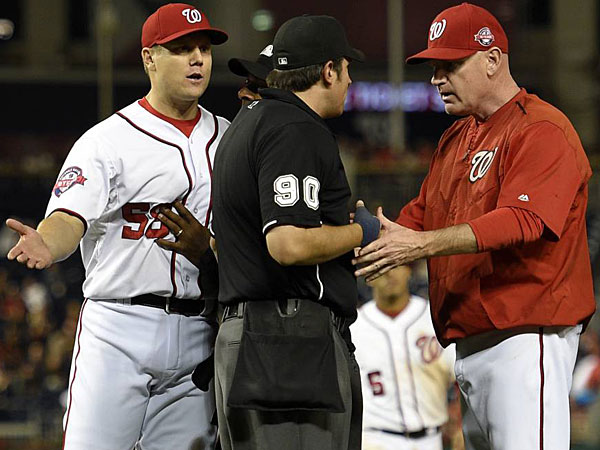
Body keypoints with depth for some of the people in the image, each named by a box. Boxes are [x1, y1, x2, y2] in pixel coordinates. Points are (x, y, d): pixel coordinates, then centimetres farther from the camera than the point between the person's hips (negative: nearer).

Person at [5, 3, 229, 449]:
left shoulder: (229, 138, 15)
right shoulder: (108, 140, -4)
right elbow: (69, 219, -16)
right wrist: (45, 245, -40)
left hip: (197, 336, 5)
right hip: (118, 332, -5)